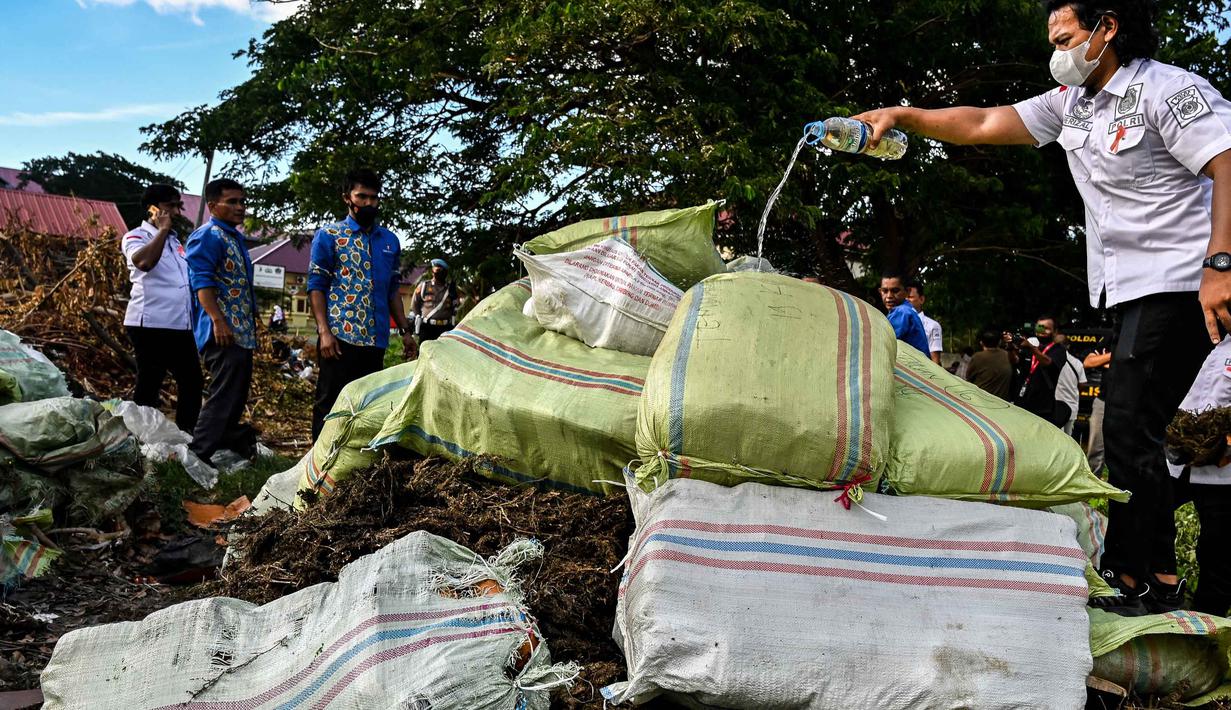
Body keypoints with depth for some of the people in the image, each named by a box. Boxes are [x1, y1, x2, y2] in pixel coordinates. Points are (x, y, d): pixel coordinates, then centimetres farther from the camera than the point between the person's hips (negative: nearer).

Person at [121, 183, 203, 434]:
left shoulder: (175, 240, 21)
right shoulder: (136, 237, -1)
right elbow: (144, 261, -24)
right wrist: (163, 230, -15)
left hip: (180, 326, 8)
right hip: (150, 324, -8)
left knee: (192, 381, 8)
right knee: (149, 384, -5)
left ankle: (185, 435, 16)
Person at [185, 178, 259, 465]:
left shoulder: (235, 237, 21)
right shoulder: (208, 236, -9)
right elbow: (202, 280, -19)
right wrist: (218, 320, -29)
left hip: (242, 333, 10)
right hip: (224, 333, -10)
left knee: (236, 395, 15)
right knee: (224, 395, -12)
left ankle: (229, 440, 25)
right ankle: (198, 454, -11)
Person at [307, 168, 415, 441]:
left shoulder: (390, 241, 15)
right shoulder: (328, 236, 2)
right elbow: (316, 286, -3)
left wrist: (404, 331, 12)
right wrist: (324, 331, -13)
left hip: (376, 338, 5)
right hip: (340, 337, -5)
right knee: (330, 403, -3)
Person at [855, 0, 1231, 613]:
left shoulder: (1168, 90, -9)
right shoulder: (1071, 102, 15)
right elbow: (981, 125, 12)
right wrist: (902, 116, 2)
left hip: (1178, 284, -9)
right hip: (1128, 292, 9)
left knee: (1129, 428, -14)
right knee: (1128, 431, 8)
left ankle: (1151, 581, -5)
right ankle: (1131, 570, 14)